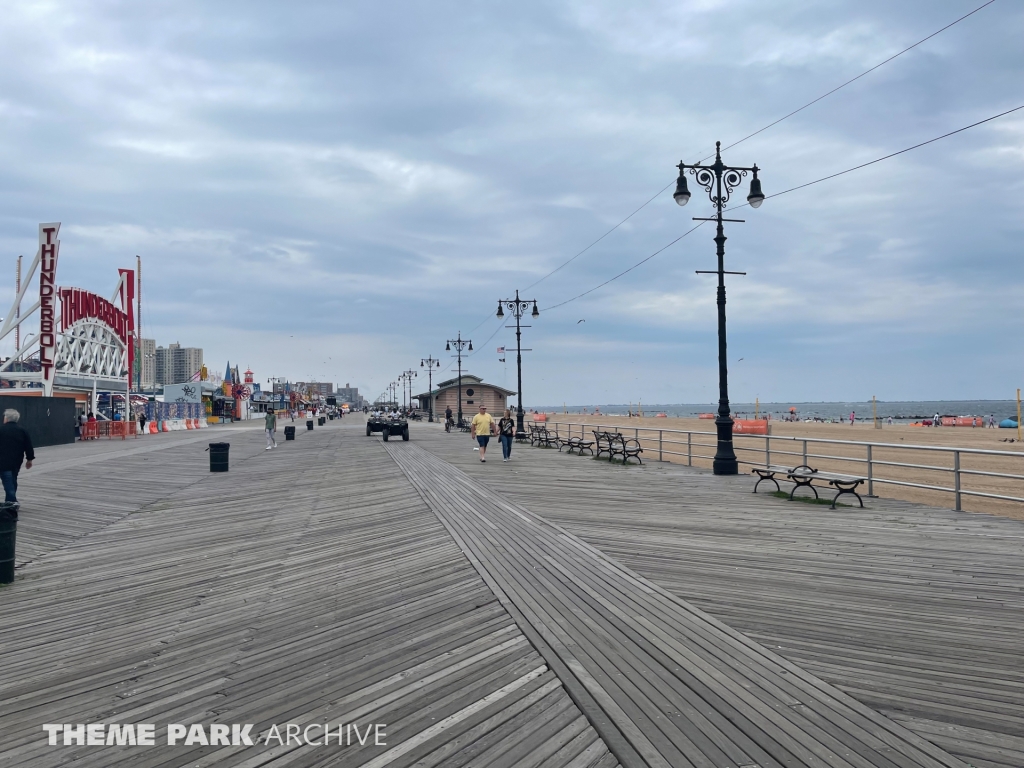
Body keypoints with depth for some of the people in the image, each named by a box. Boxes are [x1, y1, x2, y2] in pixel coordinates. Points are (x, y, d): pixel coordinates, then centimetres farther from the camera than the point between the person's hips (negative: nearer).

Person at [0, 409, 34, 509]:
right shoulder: (22, 430, 4)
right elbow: (28, 446, 5)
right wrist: (29, 459, 12)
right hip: (16, 461, 5)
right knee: (13, 480, 17)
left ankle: (12, 501, -15)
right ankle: (11, 501, 22)